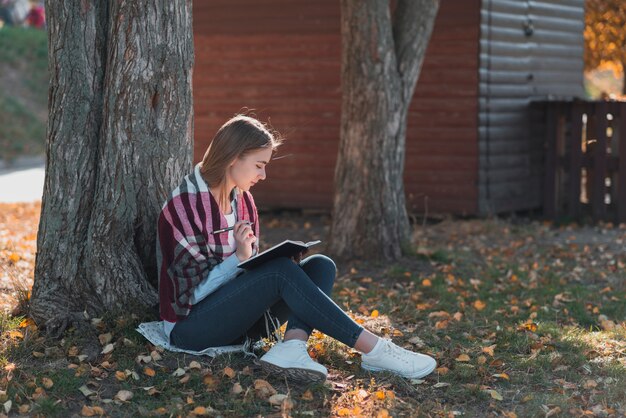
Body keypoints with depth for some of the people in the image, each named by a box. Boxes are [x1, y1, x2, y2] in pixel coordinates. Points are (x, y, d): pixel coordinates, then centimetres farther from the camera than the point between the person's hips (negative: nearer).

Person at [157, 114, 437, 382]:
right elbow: (194, 288, -17)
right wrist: (239, 257, -26)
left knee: (320, 266, -8)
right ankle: (374, 350, -26)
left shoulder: (243, 200, 7)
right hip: (191, 325, -8)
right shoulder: (184, 204, -15)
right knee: (281, 271, -28)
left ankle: (291, 346, -34)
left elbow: (251, 269, 11)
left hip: (235, 321, 8)